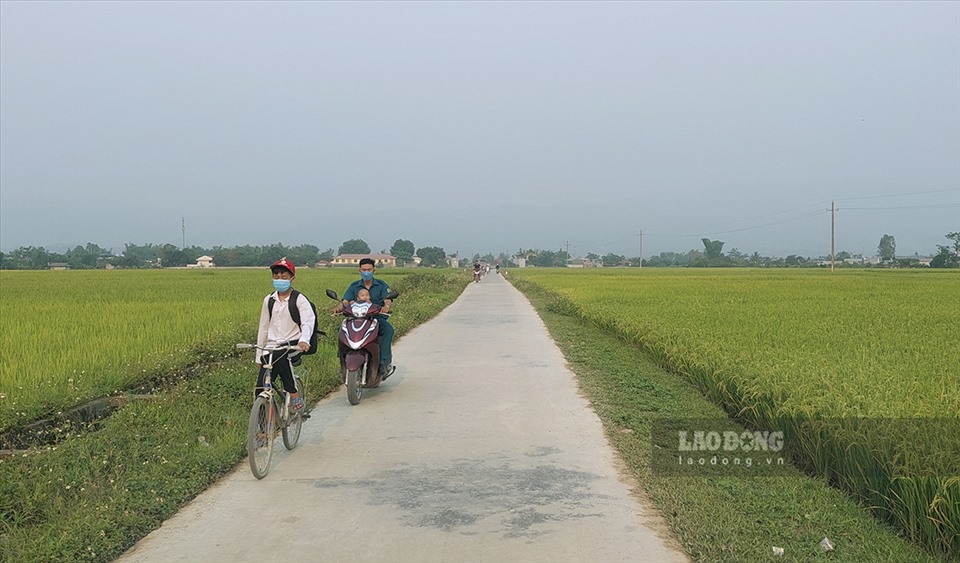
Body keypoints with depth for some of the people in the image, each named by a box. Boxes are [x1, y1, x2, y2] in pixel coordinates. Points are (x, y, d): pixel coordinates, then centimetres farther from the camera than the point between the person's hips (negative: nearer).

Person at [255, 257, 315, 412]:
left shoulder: (299, 299, -3)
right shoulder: (268, 300, 12)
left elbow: (308, 321, -18)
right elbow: (263, 328, 18)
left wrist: (304, 339, -39)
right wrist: (259, 355, 17)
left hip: (293, 345, -4)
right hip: (272, 346, 4)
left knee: (279, 356, -38)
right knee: (261, 389, -10)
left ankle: (294, 395, -25)